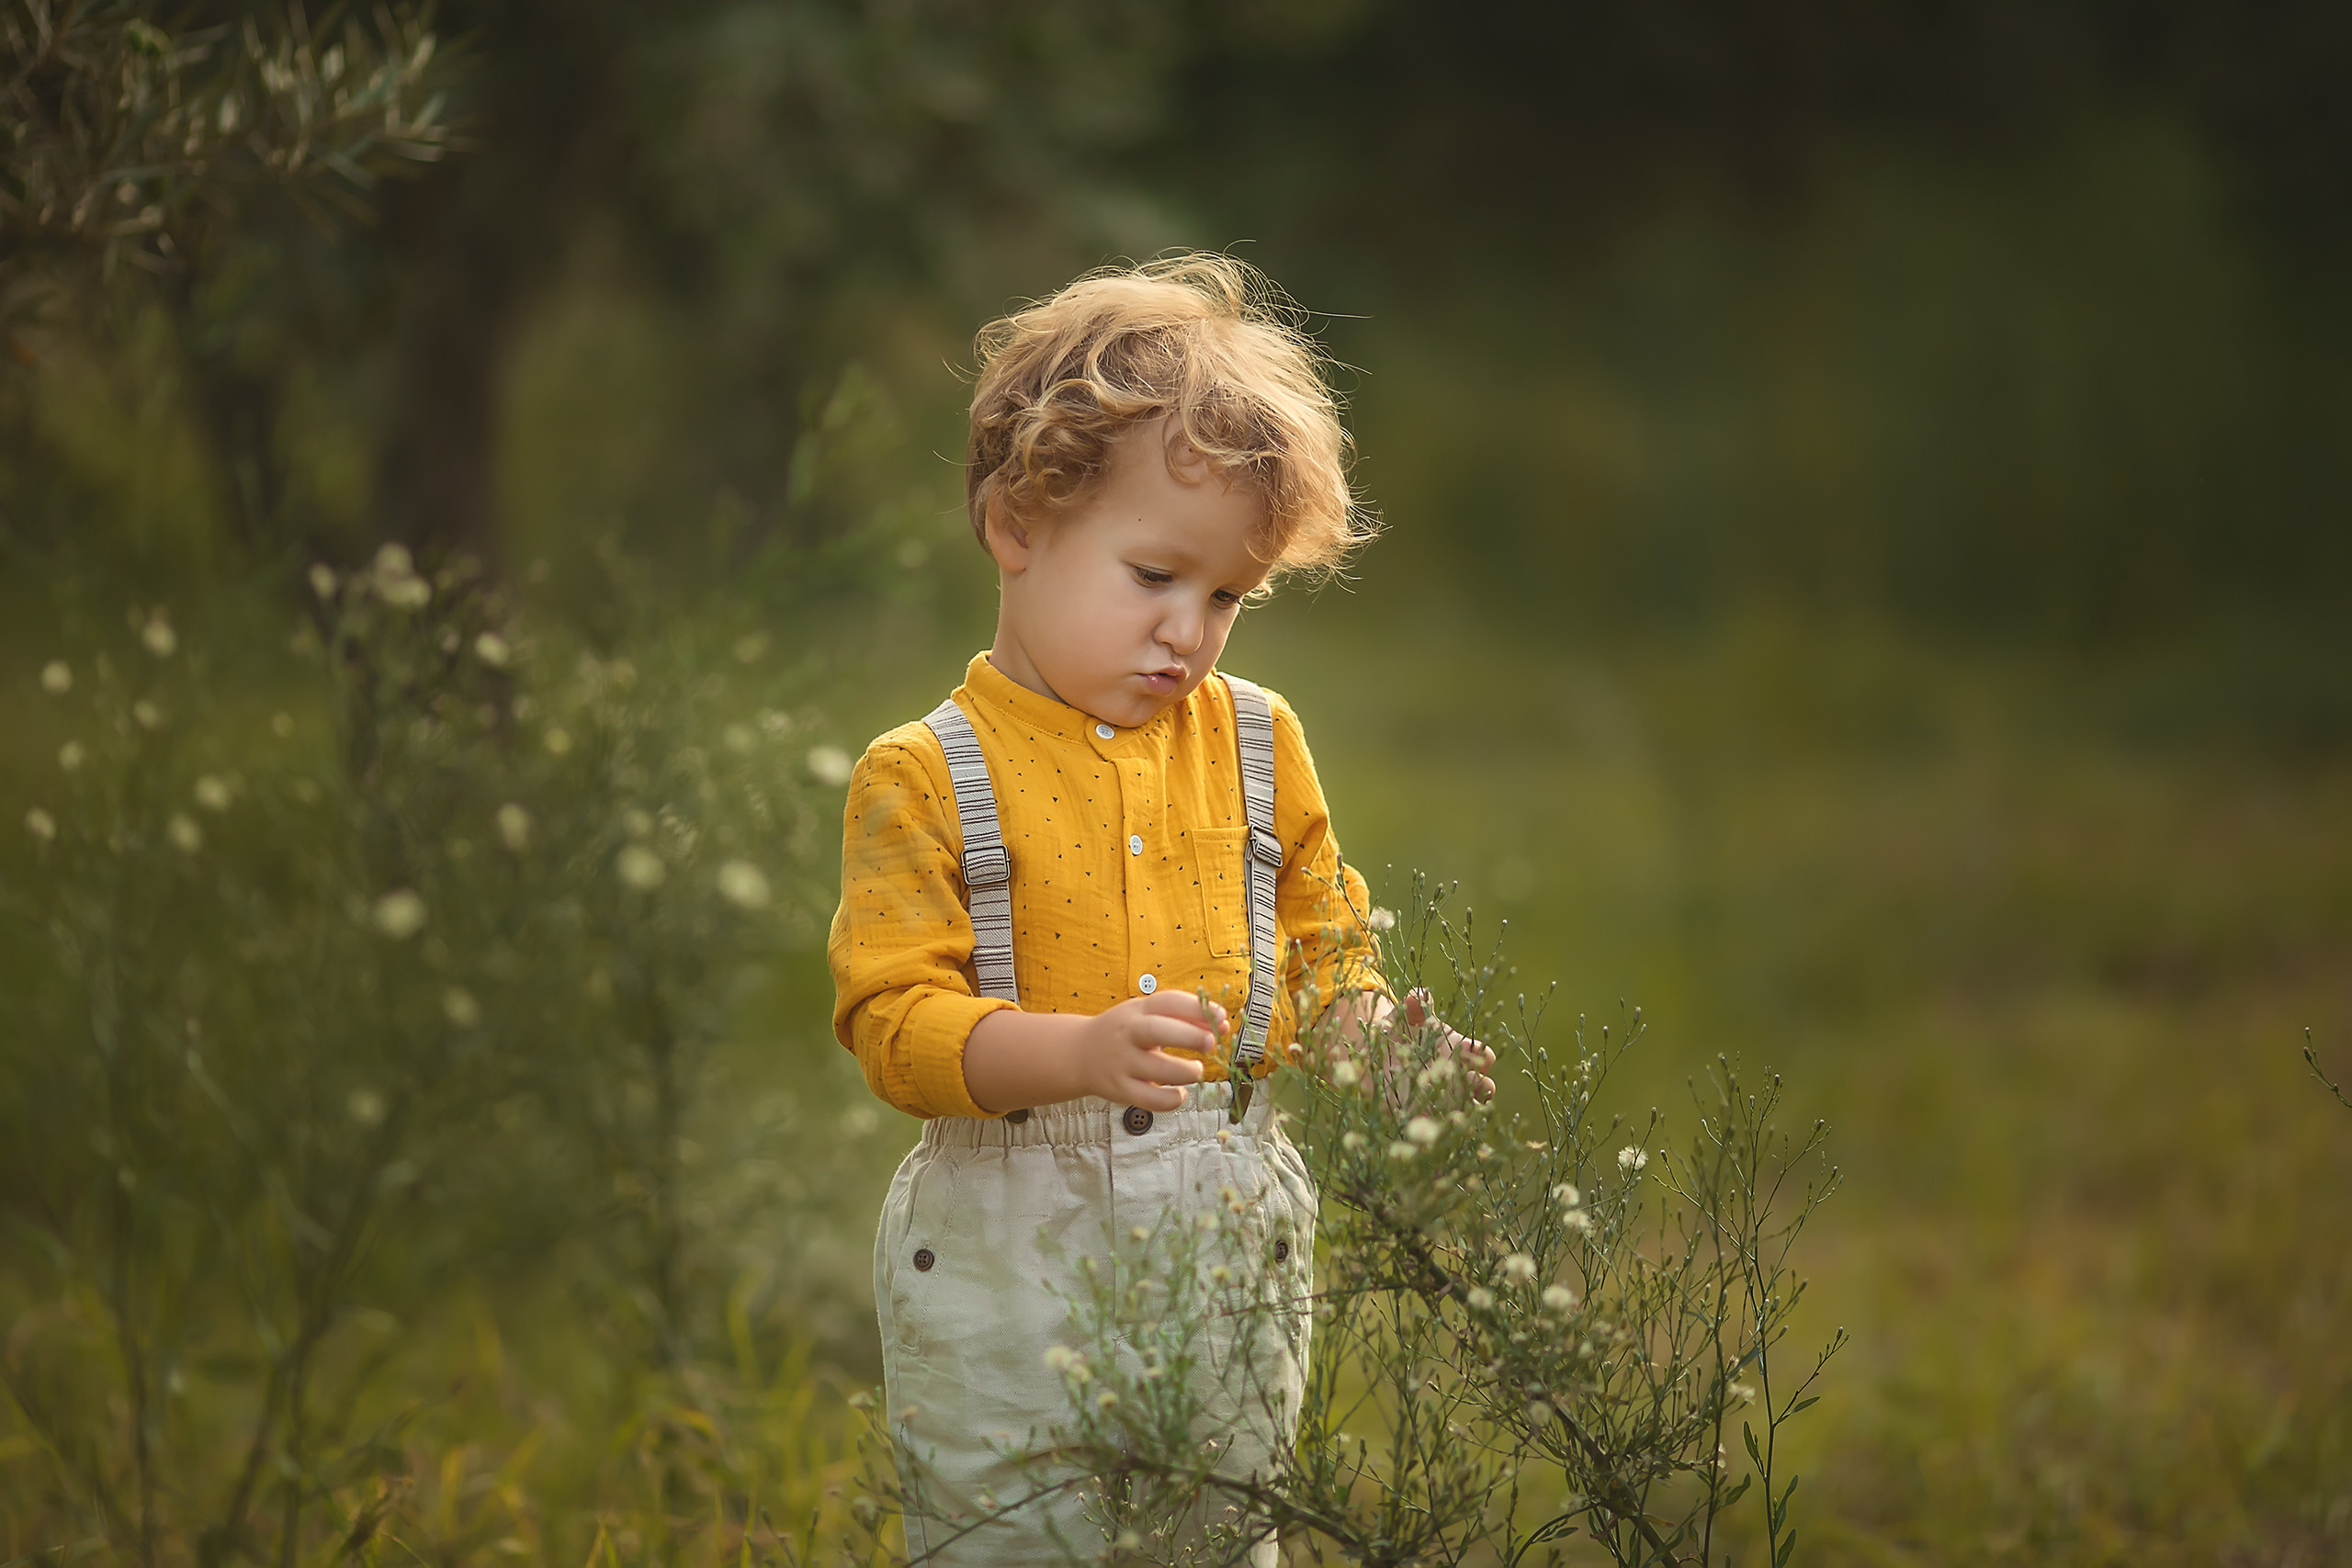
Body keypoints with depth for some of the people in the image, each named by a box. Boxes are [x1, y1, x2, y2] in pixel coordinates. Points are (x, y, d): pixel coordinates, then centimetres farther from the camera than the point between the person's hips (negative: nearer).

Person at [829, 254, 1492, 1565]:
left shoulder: (1254, 744, 6)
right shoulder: (926, 779, -7)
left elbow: (1320, 947, 14)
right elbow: (897, 1021, -13)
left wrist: (1371, 1036, -7)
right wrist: (1079, 1052, -28)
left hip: (1229, 1229, 3)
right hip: (1011, 1257, -3)